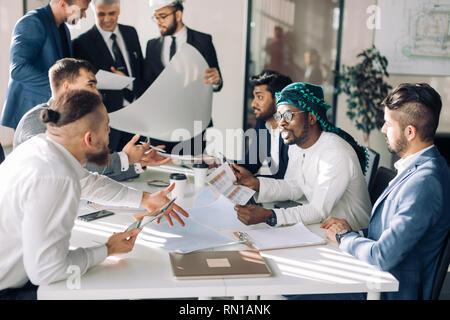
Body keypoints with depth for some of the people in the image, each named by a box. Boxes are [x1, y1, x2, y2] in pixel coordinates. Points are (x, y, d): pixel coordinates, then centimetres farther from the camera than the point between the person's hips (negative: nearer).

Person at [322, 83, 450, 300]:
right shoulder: (416, 167, 6)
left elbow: (382, 257, -28)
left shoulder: (424, 184, -27)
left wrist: (344, 237, -10)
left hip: (392, 291, -9)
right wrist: (353, 232, 2)